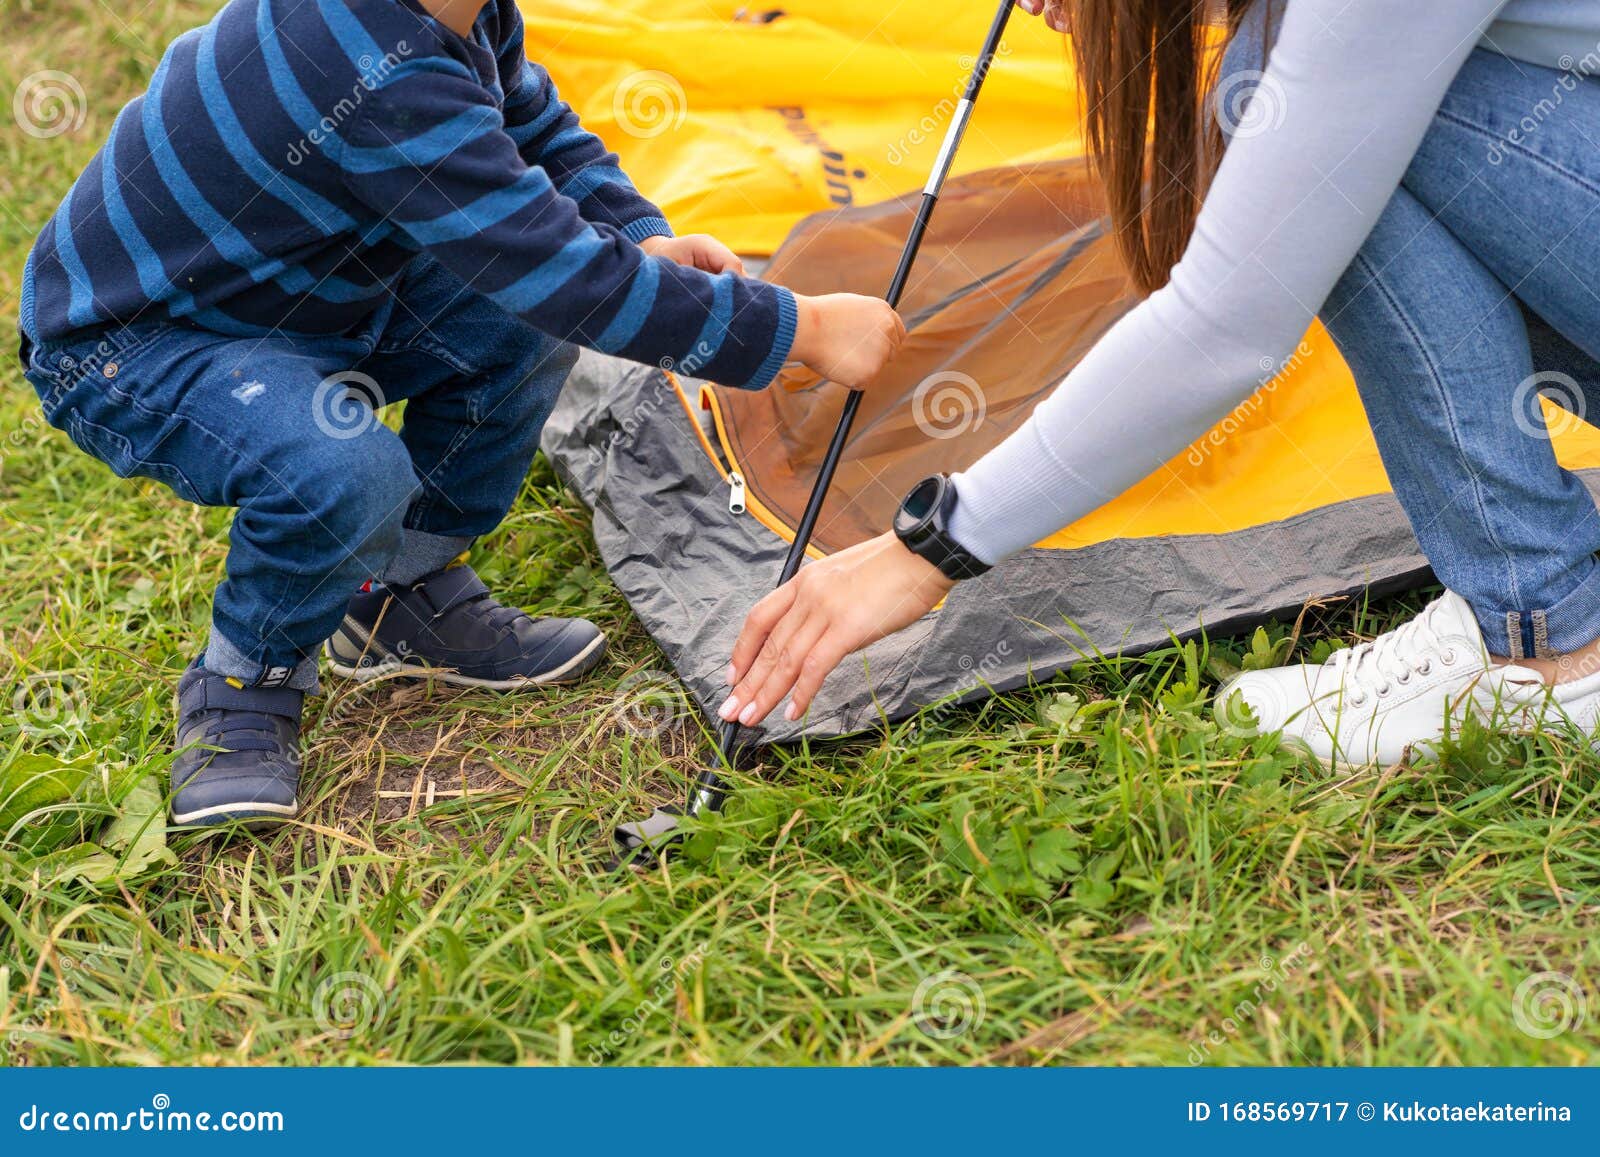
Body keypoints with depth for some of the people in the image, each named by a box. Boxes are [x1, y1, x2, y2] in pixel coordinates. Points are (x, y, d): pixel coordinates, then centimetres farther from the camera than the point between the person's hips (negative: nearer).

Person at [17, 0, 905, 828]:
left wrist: (645, 240, -7)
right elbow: (574, 278, -35)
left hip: (286, 298, 9)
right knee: (346, 475, -36)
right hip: (118, 351, -9)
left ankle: (406, 602, 12)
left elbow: (539, 126, 12)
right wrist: (802, 330, -28)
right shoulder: (381, 80, -38)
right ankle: (242, 688, -4)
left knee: (527, 319, -3)